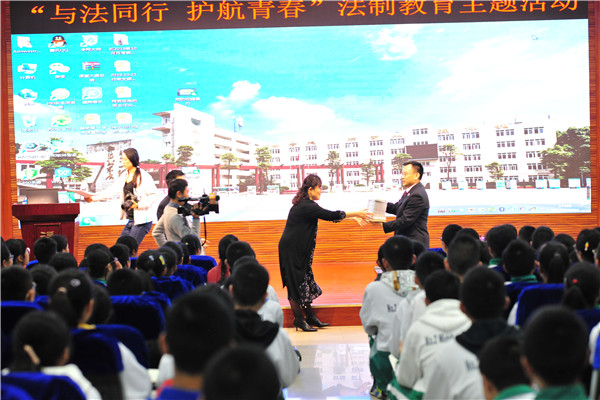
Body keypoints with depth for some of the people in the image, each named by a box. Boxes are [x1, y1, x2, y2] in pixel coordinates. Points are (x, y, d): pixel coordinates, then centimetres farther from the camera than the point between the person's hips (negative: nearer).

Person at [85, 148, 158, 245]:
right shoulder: (124, 176, 13)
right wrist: (94, 197, 5)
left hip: (142, 220, -8)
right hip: (131, 220, 8)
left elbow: (154, 196, -11)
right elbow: (112, 191, 13)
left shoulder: (144, 176, -10)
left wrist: (138, 205, -21)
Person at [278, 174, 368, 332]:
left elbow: (328, 216, 14)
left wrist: (353, 216, 10)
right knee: (296, 284, -1)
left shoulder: (305, 204, 10)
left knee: (306, 282, 13)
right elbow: (330, 215, -22)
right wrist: (354, 214, -12)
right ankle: (299, 319, 7)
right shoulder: (306, 206, -21)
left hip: (300, 250, 10)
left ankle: (310, 316, 19)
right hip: (292, 250, -10)